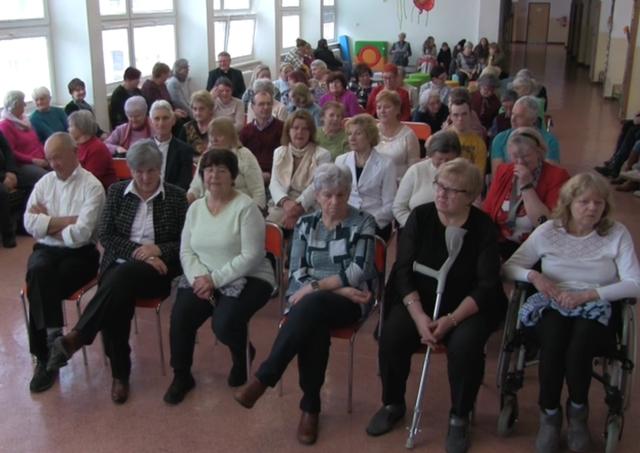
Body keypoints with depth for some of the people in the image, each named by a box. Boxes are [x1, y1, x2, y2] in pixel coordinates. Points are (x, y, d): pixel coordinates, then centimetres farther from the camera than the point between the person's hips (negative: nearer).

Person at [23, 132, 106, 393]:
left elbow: (81, 234, -17)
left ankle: (45, 354, -16)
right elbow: (29, 223, -1)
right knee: (39, 271, -31)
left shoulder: (92, 186, -6)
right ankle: (52, 333, -22)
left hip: (80, 254, -4)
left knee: (39, 285, -27)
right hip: (47, 250, 4)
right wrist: (65, 220, -10)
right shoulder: (45, 182, 11)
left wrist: (47, 224, -4)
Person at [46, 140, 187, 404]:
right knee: (116, 298, -32)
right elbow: (106, 236, 4)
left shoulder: (176, 197, 5)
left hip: (157, 270, -2)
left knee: (123, 276, -36)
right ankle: (120, 374, -19)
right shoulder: (117, 192, 11)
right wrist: (136, 250, -12)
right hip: (119, 265, 2)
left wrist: (158, 249, -15)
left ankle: (75, 338, -33)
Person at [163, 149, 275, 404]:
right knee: (180, 316, -20)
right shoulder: (195, 208, 8)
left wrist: (215, 279, -21)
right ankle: (181, 375, 4)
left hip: (247, 279, -5)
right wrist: (199, 277, -14)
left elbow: (251, 256, -18)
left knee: (223, 324, -27)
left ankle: (242, 356, 10)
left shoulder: (246, 207, -12)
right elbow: (186, 251, 6)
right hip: (204, 279, 5)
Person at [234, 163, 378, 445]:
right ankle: (310, 406, -23)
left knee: (311, 306, -36)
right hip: (309, 301, 2)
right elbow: (297, 274, -1)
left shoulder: (363, 223, 1)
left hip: (348, 302, -2)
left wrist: (316, 286, -15)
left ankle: (262, 380, -32)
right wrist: (341, 288, -14)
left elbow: (359, 271, -11)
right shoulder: (305, 224, 9)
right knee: (313, 325, -35)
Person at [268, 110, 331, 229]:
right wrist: (285, 201, -16)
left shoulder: (322, 154, 6)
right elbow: (274, 183, 6)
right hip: (282, 206, 3)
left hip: (309, 208, -3)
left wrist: (298, 206, -21)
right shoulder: (279, 152, 19)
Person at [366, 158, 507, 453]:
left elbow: (487, 284, -13)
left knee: (465, 345, -31)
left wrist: (451, 319, -25)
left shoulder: (483, 227, -8)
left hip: (468, 306, -1)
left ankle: (459, 417, -5)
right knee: (391, 337, -23)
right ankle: (393, 404, 4)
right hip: (420, 299, 2)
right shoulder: (419, 217, -4)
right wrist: (419, 316, -22)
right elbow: (403, 271, -8)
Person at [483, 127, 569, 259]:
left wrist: (526, 186, -16)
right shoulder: (502, 172, 8)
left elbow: (546, 224, -15)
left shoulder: (556, 176, -7)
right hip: (501, 247, 4)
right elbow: (487, 213, 7)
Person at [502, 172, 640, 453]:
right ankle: (549, 414, -8)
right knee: (553, 342, -33)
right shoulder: (548, 231, 4)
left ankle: (578, 410, -1)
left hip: (597, 311, -1)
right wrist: (533, 275, -16)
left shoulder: (617, 234, 1)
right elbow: (509, 267, 7)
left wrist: (587, 295, -19)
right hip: (552, 307, 1)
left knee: (578, 348, -33)